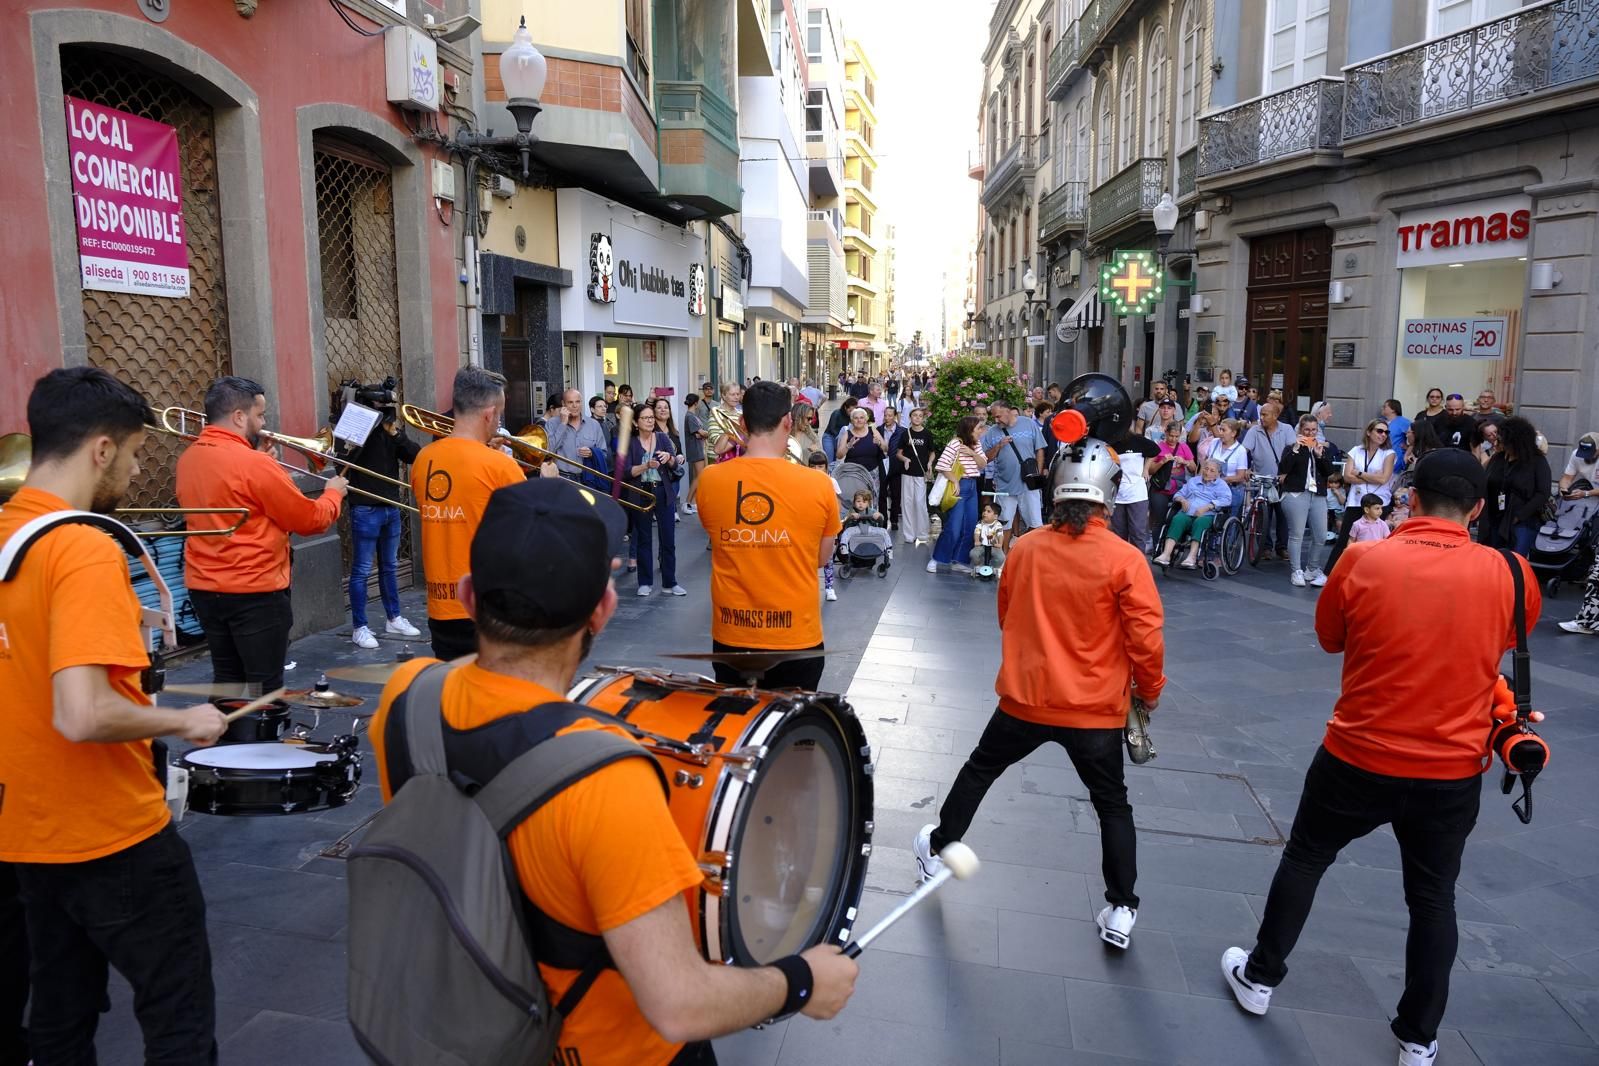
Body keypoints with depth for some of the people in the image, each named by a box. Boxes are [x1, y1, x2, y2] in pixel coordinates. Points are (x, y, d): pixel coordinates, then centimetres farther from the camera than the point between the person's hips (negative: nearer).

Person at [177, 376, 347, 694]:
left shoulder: (188, 459, 5)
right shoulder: (255, 464, -19)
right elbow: (310, 520, -12)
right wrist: (333, 493, 6)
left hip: (204, 588, 8)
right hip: (254, 593, -8)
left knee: (227, 681, 17)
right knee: (265, 687, 2)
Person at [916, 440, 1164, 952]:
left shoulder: (1023, 549, -6)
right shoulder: (1124, 559, -16)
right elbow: (1145, 640, -13)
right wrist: (1150, 691, 6)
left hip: (1025, 698, 2)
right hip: (1096, 708, -2)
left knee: (979, 770, 24)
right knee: (1113, 805, 18)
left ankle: (937, 850, 38)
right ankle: (1120, 910, 19)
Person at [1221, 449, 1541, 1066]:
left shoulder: (1363, 561, -15)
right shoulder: (1510, 575, -10)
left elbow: (1329, 638, 2)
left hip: (1357, 758, -1)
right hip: (1453, 771, 2)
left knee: (1304, 861, 20)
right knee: (1433, 899, 19)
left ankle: (1259, 977, 34)